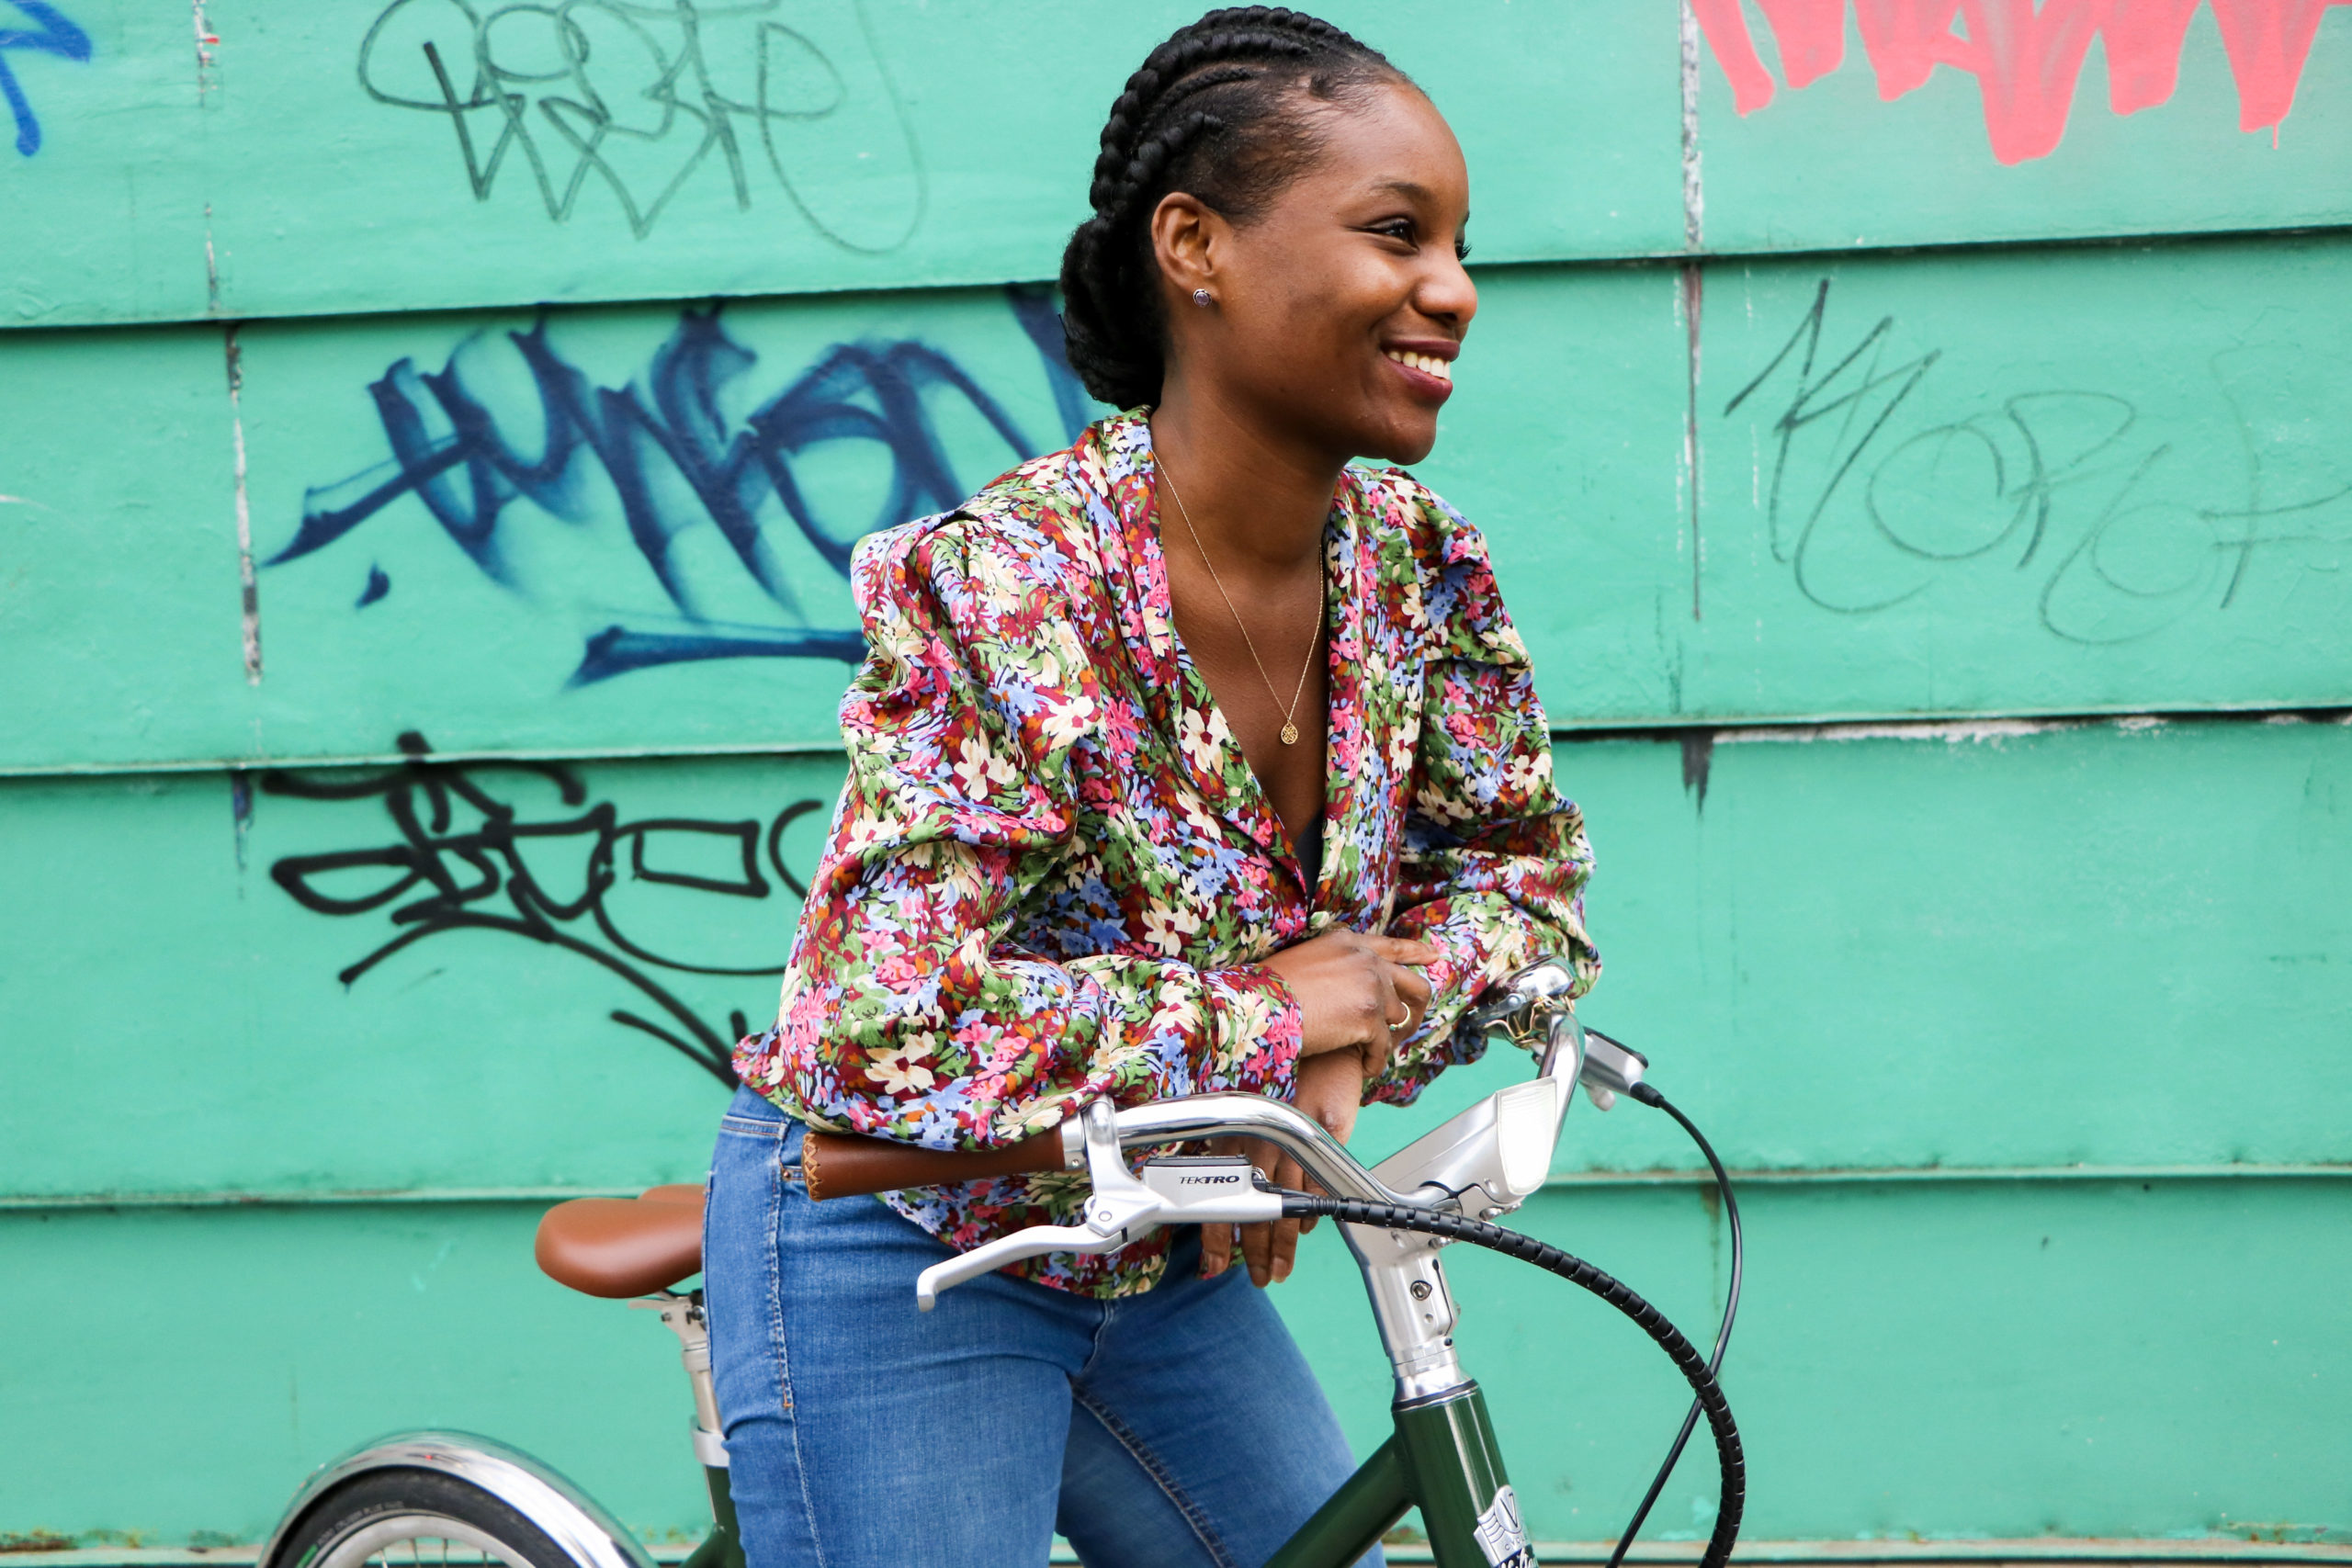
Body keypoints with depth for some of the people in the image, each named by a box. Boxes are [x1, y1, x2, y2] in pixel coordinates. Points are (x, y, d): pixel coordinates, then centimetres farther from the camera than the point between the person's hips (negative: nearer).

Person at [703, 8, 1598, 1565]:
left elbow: (1523, 868, 5)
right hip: (898, 1260, -7)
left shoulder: (1417, 569, -7)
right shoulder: (999, 584, -28)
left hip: (1170, 1256, 7)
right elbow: (897, 1024, -33)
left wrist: (1354, 1037, -16)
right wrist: (1268, 1021, -24)